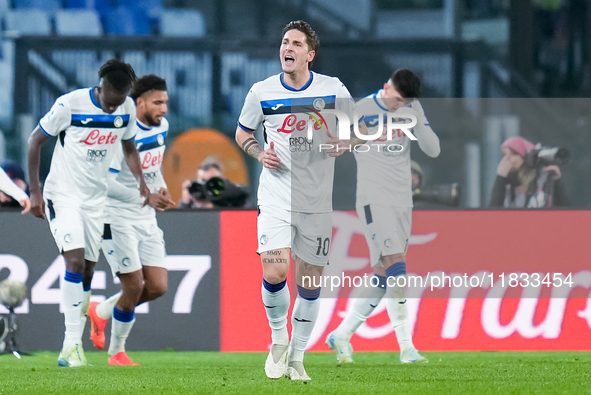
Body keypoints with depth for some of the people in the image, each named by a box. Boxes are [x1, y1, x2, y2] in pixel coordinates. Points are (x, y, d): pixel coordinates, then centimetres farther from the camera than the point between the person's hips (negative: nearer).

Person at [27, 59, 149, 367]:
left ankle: (73, 346, 14)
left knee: (87, 272, 5)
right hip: (63, 195, -5)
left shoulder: (127, 109, -3)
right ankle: (72, 344, -19)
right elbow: (35, 141, -7)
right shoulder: (69, 104, -17)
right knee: (75, 261, -20)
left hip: (96, 199, 5)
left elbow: (129, 148, 14)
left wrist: (141, 183, -2)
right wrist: (34, 191, -10)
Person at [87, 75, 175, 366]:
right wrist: (145, 198, -27)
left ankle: (101, 311, 24)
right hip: (116, 219, -7)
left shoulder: (161, 127, 4)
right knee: (134, 286, -10)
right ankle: (116, 353, 11)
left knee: (158, 287, -1)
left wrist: (161, 187, 5)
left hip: (146, 221, 7)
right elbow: (103, 181, -25)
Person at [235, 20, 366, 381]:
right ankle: (278, 337, 8)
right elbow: (242, 134, 16)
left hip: (317, 202, 1)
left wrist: (345, 142, -13)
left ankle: (297, 356, 21)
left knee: (310, 284, 4)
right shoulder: (262, 92, 0)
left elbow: (361, 131, 9)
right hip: (276, 198, -1)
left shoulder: (333, 89, -2)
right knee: (274, 273, -19)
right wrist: (260, 153, -5)